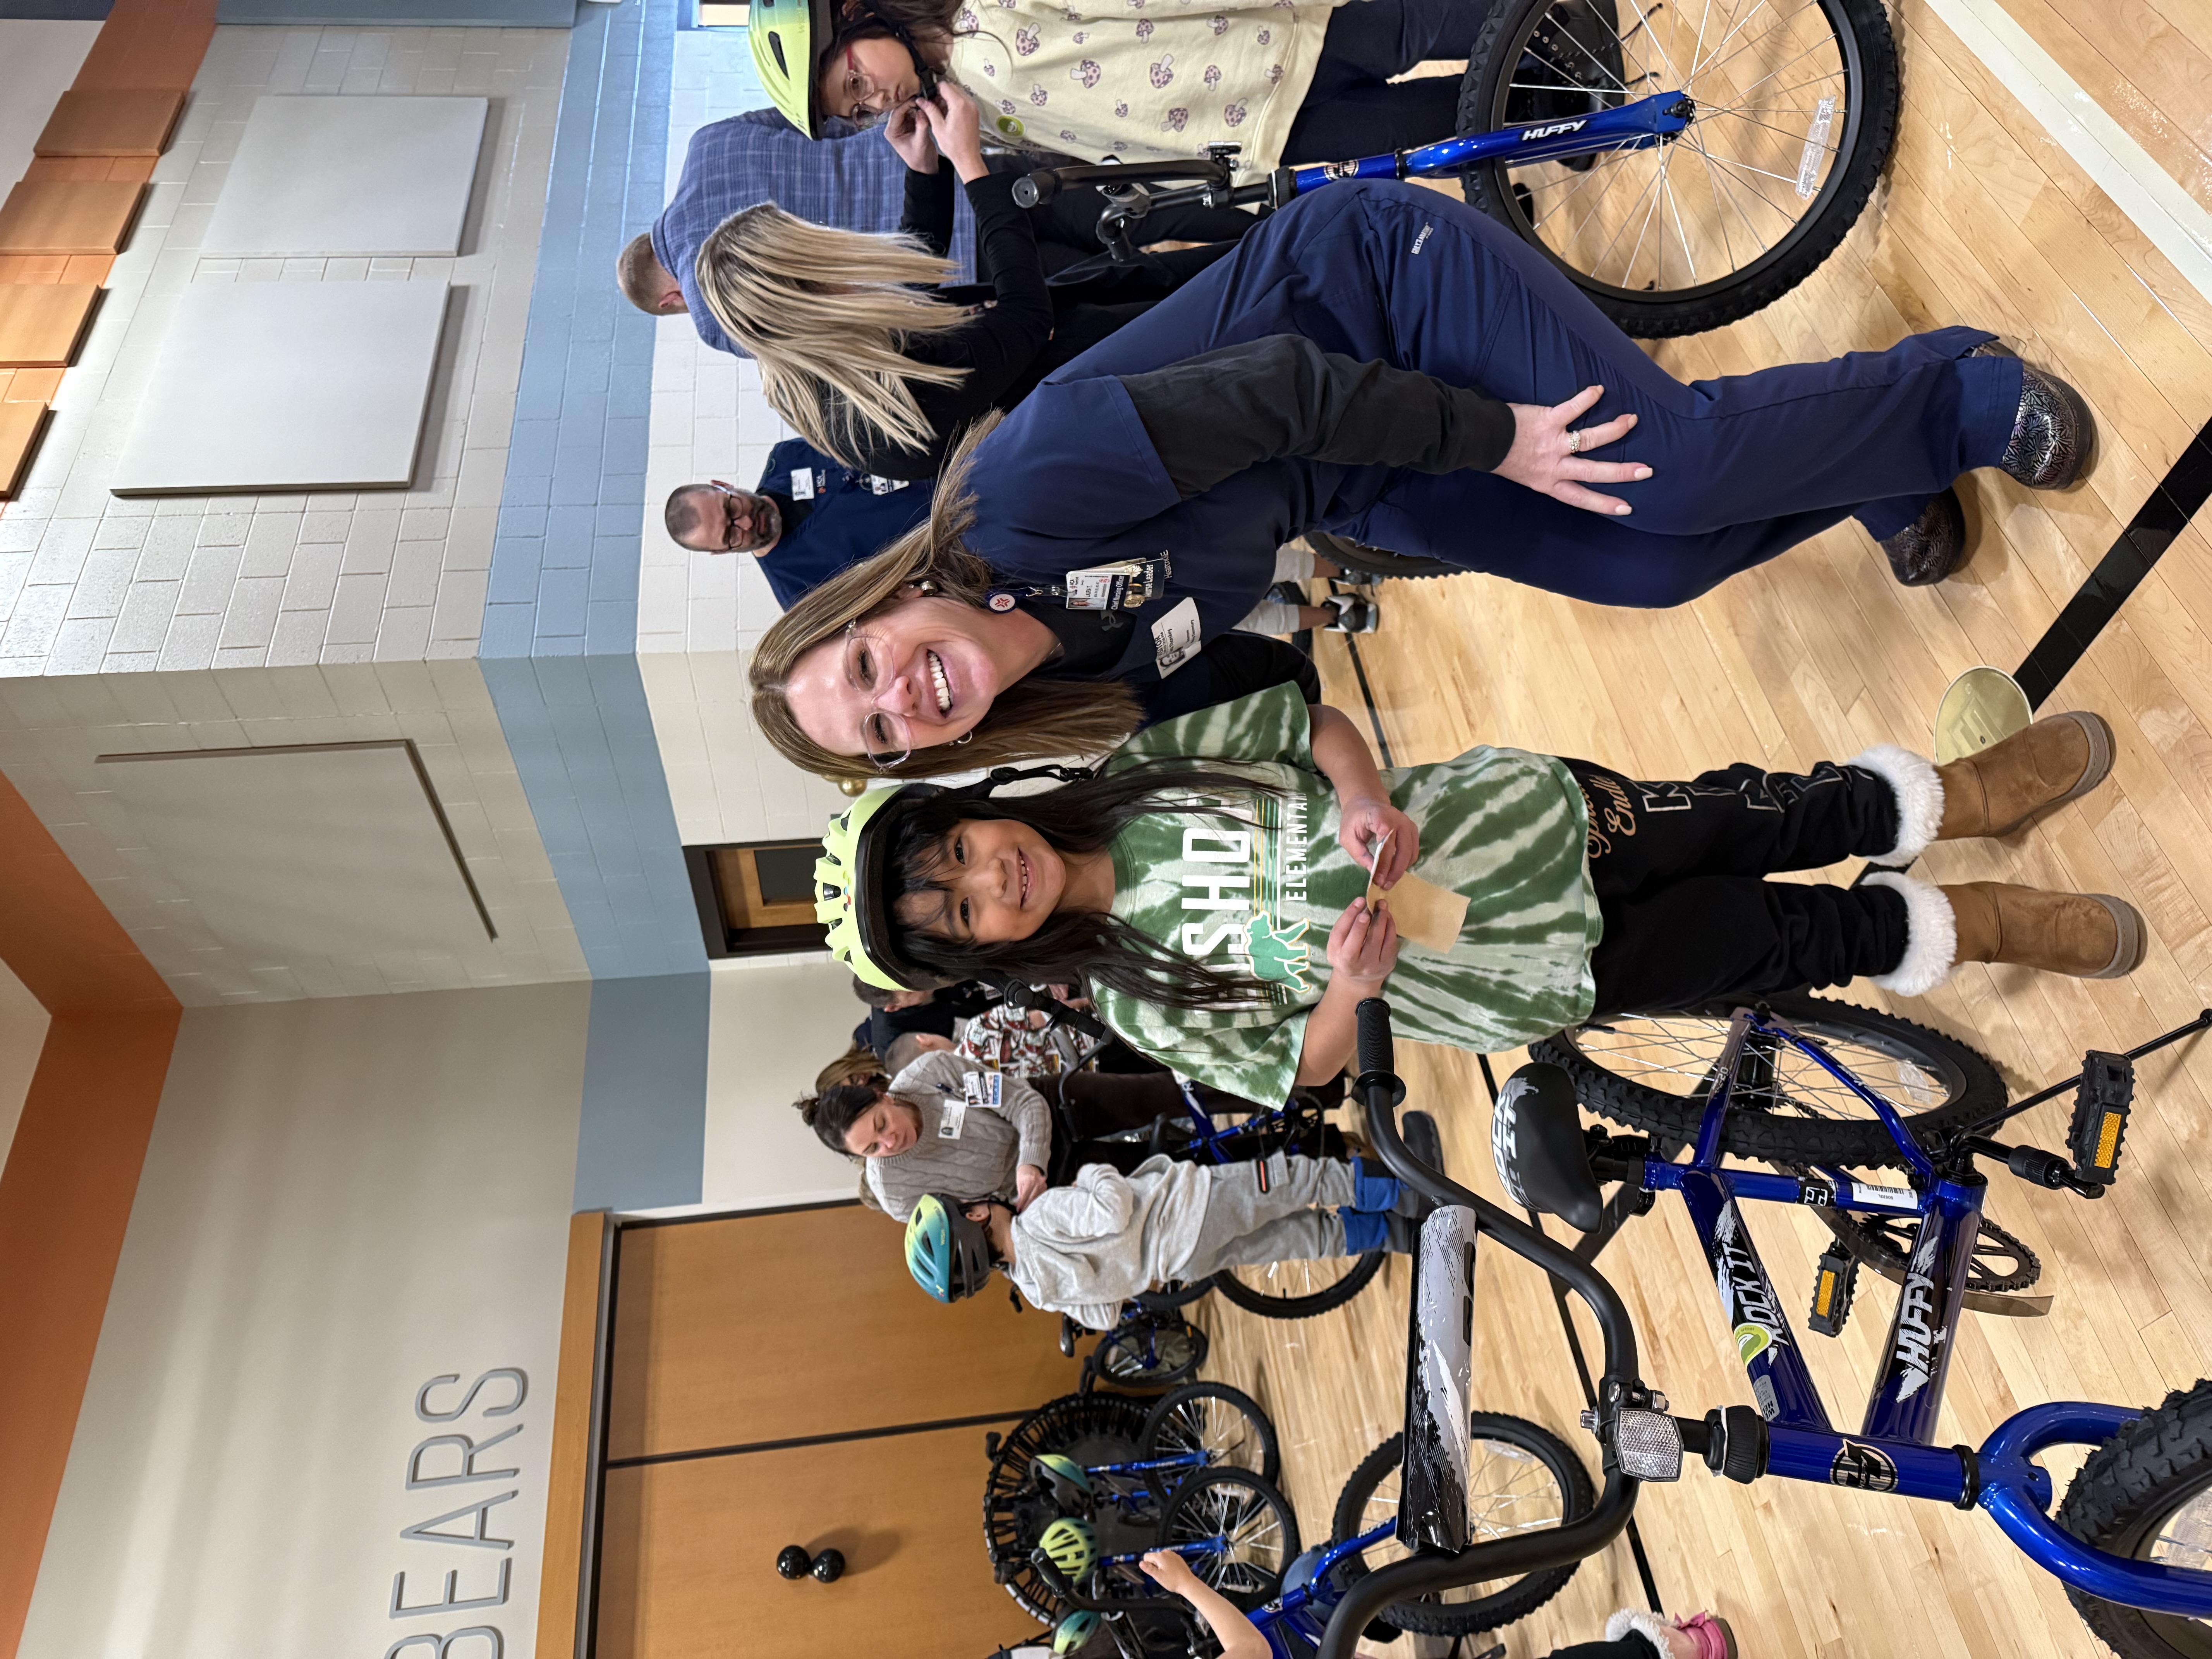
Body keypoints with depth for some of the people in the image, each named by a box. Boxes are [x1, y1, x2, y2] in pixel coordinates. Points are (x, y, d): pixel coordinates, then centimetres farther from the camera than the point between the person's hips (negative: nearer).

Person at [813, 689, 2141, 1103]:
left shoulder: (1136, 775, -7)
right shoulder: (1142, 1005, -11)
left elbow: (1303, 717, -1)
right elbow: (1297, 1070, -7)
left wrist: (1363, 800, -20)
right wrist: (1345, 992, -27)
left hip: (1519, 820, 2)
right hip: (1549, 976, -2)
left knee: (1770, 818, 2)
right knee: (1803, 940, 1)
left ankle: (1955, 798, 27)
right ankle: (1972, 926, 25)